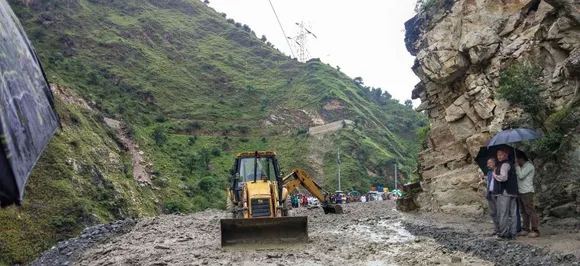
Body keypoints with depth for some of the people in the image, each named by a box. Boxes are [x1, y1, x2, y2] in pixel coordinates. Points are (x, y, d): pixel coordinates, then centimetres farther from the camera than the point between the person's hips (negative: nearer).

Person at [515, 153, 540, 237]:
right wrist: (517, 167, 8)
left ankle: (535, 231, -7)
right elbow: (518, 176, 13)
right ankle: (526, 229, 14)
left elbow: (521, 176, -15)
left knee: (530, 211, -9)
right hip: (520, 192, 9)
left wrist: (517, 167, -7)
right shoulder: (522, 167, 19)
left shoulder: (529, 166, -7)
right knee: (524, 211, 10)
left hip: (527, 192, -9)